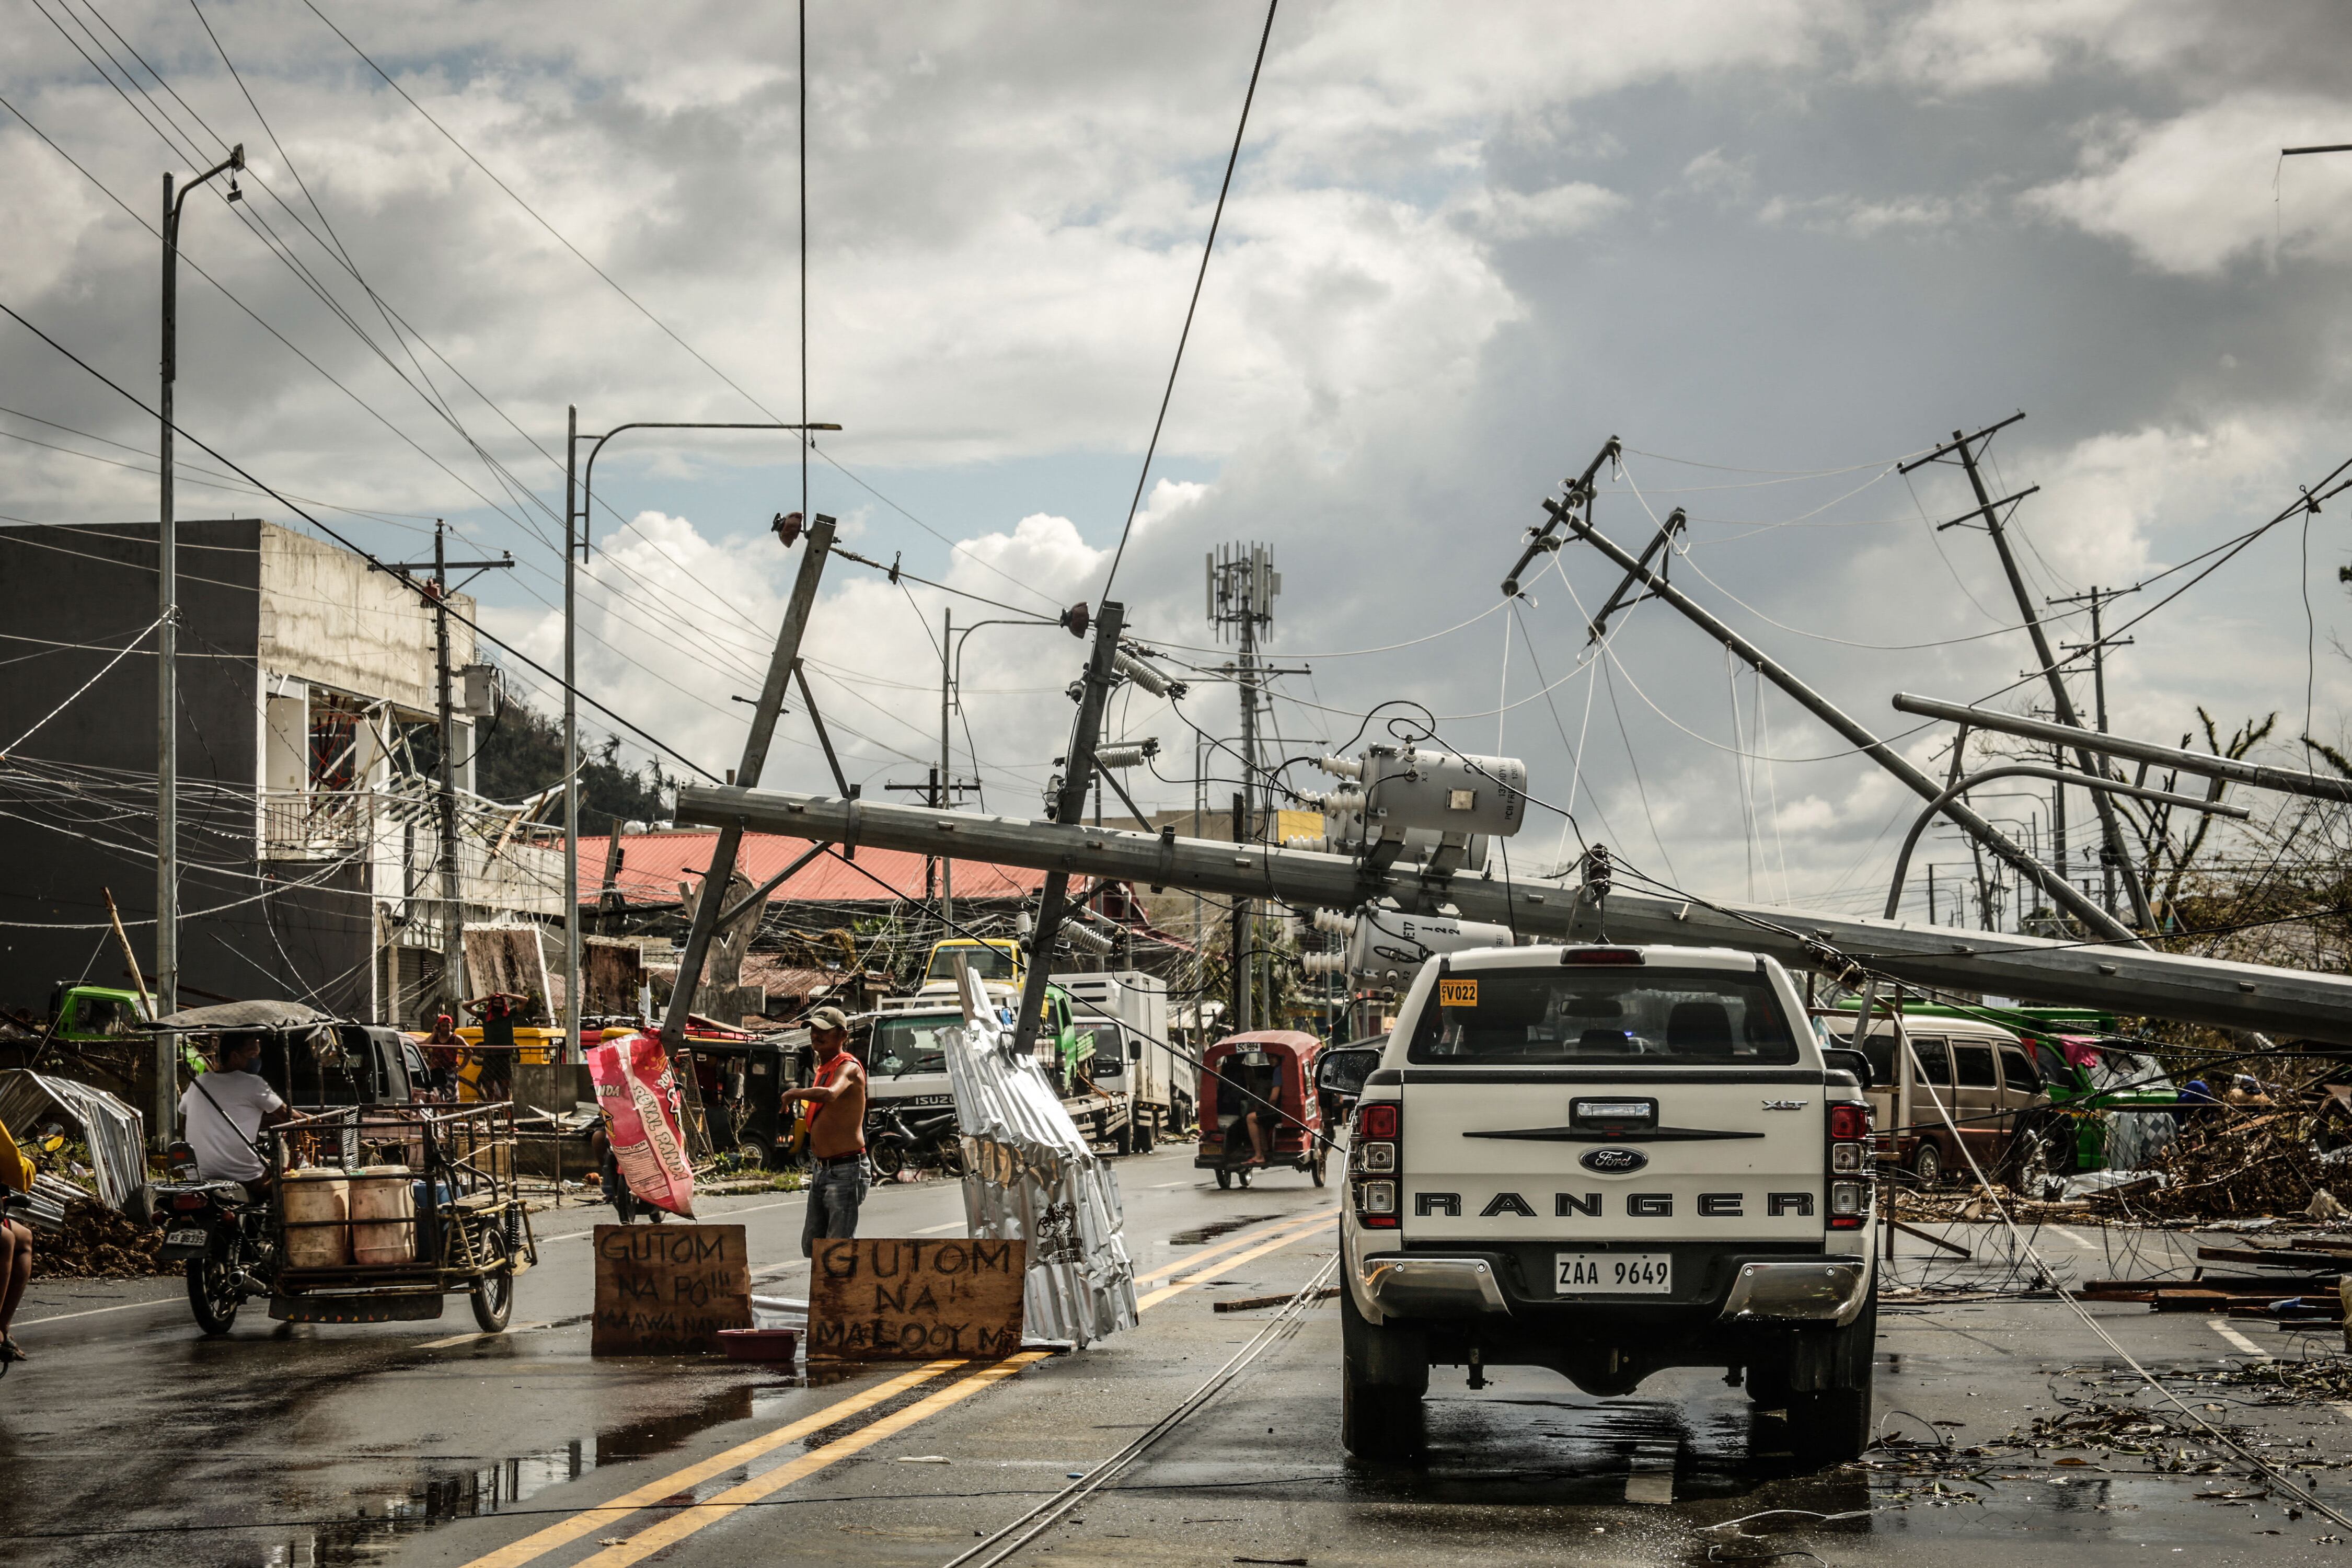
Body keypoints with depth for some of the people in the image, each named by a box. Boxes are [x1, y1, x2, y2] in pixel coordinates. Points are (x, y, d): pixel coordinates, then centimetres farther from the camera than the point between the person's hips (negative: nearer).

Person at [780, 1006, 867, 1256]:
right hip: (821, 1170, 10)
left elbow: (829, 1095, -36)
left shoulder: (848, 1067, -13)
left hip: (845, 1170, -10)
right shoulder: (823, 1069, 16)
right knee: (811, 1247, 13)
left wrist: (793, 1094, -24)